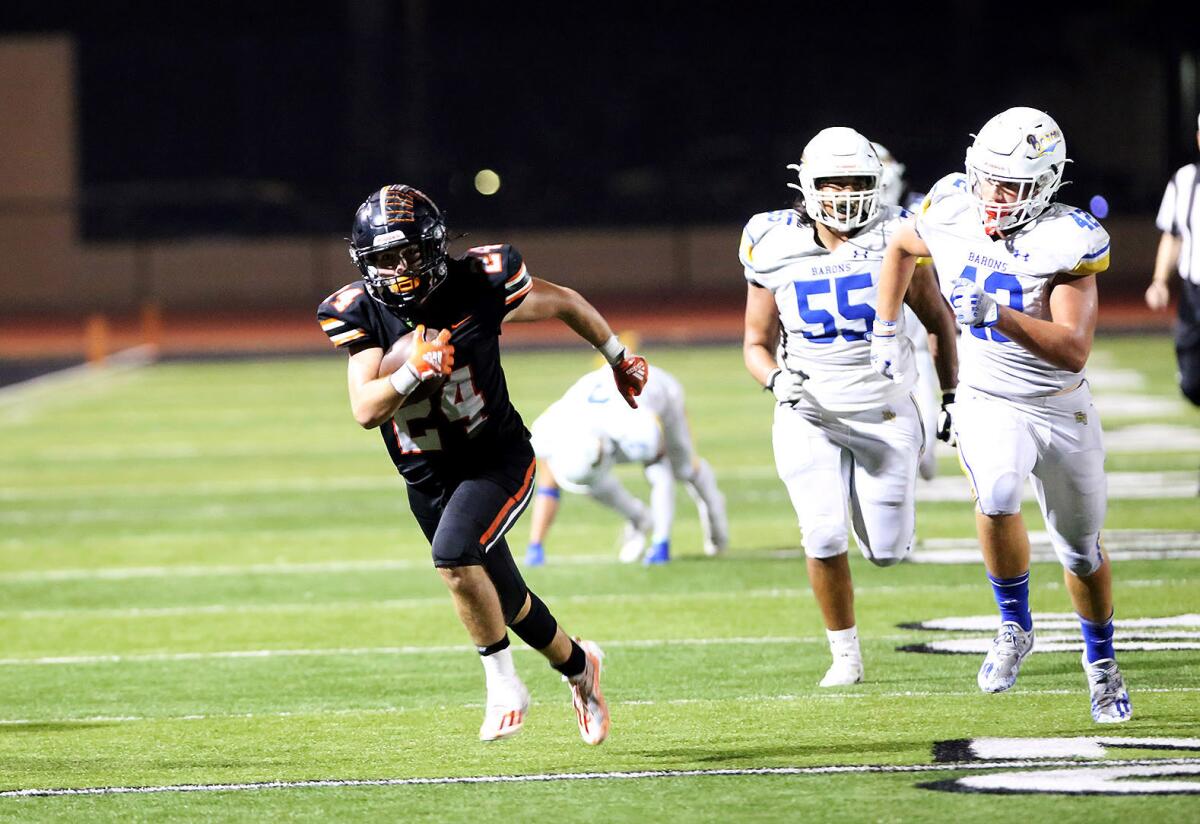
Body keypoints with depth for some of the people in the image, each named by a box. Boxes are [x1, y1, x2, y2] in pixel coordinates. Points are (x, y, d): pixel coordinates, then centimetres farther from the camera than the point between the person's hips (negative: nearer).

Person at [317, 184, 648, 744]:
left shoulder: (477, 286, -18)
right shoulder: (362, 313, -12)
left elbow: (563, 302, 0)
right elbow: (365, 411, -20)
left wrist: (618, 358, 13)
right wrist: (414, 371, -37)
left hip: (497, 461, -4)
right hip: (427, 481, 4)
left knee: (454, 555, -30)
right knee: (505, 601, 16)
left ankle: (502, 683, -12)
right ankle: (577, 665, 44)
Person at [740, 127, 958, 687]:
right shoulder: (776, 251, -6)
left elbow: (939, 321, 7)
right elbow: (757, 344, 5)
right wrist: (776, 379, -16)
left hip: (884, 414, 0)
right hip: (809, 415, 0)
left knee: (887, 551, -1)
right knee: (824, 539, -15)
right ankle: (845, 655, 6)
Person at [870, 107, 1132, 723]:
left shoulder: (1067, 243, -22)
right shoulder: (951, 215, -11)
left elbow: (1074, 351, -30)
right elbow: (900, 248, 14)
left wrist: (1000, 315, -41)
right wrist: (886, 331, 9)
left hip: (1061, 408, -1)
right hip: (988, 403, 1)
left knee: (1082, 550, 13)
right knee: (997, 497, -31)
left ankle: (1101, 664, 39)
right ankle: (1015, 626, -7)